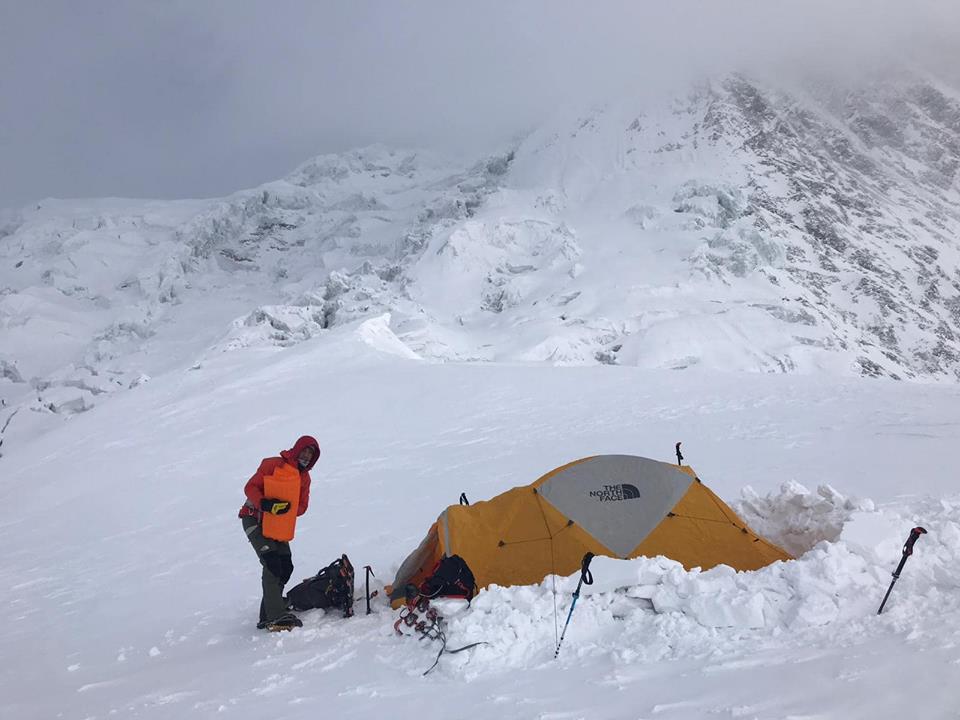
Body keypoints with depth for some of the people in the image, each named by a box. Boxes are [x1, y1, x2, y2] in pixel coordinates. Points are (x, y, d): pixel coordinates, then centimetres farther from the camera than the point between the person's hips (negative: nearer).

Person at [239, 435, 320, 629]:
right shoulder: (272, 465, -9)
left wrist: (288, 507, -15)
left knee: (285, 567, 1)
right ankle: (276, 616, -20)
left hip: (279, 528, 7)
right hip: (255, 520, -7)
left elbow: (302, 506, 7)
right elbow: (250, 487, -11)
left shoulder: (304, 477, 11)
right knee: (272, 564, -19)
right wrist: (264, 504, -29)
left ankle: (267, 616, 11)